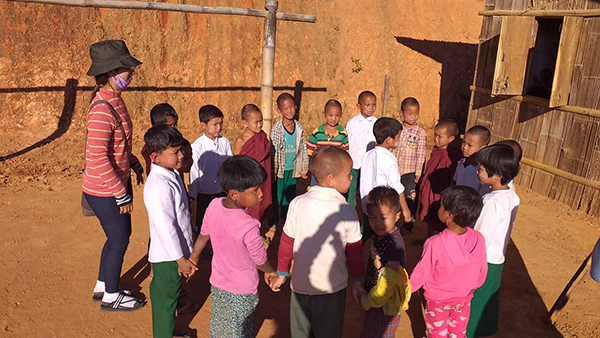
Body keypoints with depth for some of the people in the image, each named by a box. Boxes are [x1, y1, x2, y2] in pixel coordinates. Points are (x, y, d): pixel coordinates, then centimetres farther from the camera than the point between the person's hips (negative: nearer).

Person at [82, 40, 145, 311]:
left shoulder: (114, 100, 3)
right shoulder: (102, 110, -27)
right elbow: (98, 158, -28)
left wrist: (135, 165, 17)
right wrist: (122, 194, -22)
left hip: (118, 183, 9)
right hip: (104, 191, -9)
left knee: (120, 235, 22)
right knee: (118, 240, 8)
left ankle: (103, 286, 41)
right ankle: (111, 297, 30)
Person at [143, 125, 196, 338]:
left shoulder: (172, 174, 3)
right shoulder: (159, 186, -28)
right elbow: (165, 227, -27)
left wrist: (186, 252, 19)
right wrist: (181, 259, -20)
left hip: (176, 249, 9)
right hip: (168, 256, -9)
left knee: (167, 296, 24)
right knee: (166, 299, 10)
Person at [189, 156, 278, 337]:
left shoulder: (214, 206, -17)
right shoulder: (249, 227, -35)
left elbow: (203, 235, 1)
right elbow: (260, 261, -18)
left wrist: (193, 257, 20)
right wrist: (270, 272, 5)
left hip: (217, 284, 6)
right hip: (241, 292, -6)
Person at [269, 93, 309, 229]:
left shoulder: (299, 128, 1)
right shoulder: (276, 129, -12)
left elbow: (303, 149, 8)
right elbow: (273, 150, -10)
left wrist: (304, 169, 10)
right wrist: (273, 170, -10)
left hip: (293, 170, 4)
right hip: (280, 170, -4)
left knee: (290, 195, 17)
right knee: (276, 196, 5)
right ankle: (273, 223, 20)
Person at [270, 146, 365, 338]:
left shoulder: (297, 204, -13)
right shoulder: (347, 211, -18)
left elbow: (287, 243, -4)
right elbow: (354, 251, -8)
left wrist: (282, 274, 11)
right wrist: (356, 281, 8)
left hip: (301, 284, 2)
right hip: (332, 287, -2)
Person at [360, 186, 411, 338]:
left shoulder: (394, 243, -28)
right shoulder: (379, 236, -2)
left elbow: (390, 279, -27)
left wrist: (369, 301, -15)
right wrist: (366, 296, 10)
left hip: (385, 303, -8)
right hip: (373, 299, 8)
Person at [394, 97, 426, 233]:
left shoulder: (420, 132, -9)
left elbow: (421, 155, -8)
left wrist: (418, 173, -9)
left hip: (410, 171, -3)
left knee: (410, 198, 7)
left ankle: (408, 225, 25)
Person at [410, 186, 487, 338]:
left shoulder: (435, 243, -34)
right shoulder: (479, 239, -22)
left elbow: (421, 273, -19)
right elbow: (482, 270, -5)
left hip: (438, 299, -3)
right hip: (464, 298, 3)